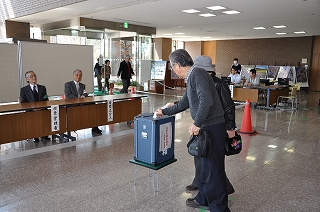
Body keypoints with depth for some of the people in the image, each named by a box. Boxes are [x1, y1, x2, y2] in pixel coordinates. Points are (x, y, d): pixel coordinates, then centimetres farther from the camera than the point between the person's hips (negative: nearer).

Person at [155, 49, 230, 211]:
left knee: (213, 169, 0)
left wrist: (197, 123, -21)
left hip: (212, 127, -10)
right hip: (206, 127, 10)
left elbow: (206, 100, -27)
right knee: (204, 166, 20)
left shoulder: (196, 74, -15)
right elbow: (183, 104, 27)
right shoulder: (191, 77, 16)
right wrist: (164, 112, 36)